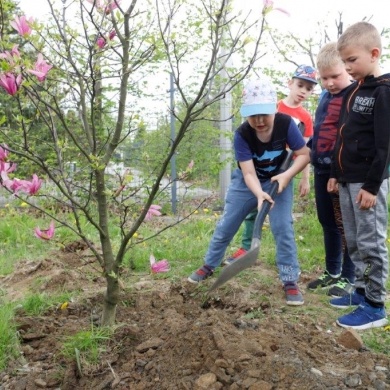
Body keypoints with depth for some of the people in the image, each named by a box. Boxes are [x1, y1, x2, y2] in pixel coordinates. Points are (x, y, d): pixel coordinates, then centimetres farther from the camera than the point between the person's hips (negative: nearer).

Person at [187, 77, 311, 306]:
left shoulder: (286, 123, -25)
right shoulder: (242, 134, -27)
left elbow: (304, 154, -17)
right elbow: (248, 172, -31)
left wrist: (287, 175, -34)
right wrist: (259, 194, -50)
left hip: (278, 179, 0)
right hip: (247, 182, 1)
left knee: (283, 227, -14)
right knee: (226, 226, 7)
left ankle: (290, 281, -2)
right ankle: (209, 266, 28)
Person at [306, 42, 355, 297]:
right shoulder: (325, 96, 12)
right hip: (322, 170, 8)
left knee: (345, 226, 1)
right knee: (327, 223, 16)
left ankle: (348, 279, 14)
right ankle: (332, 273, 29)